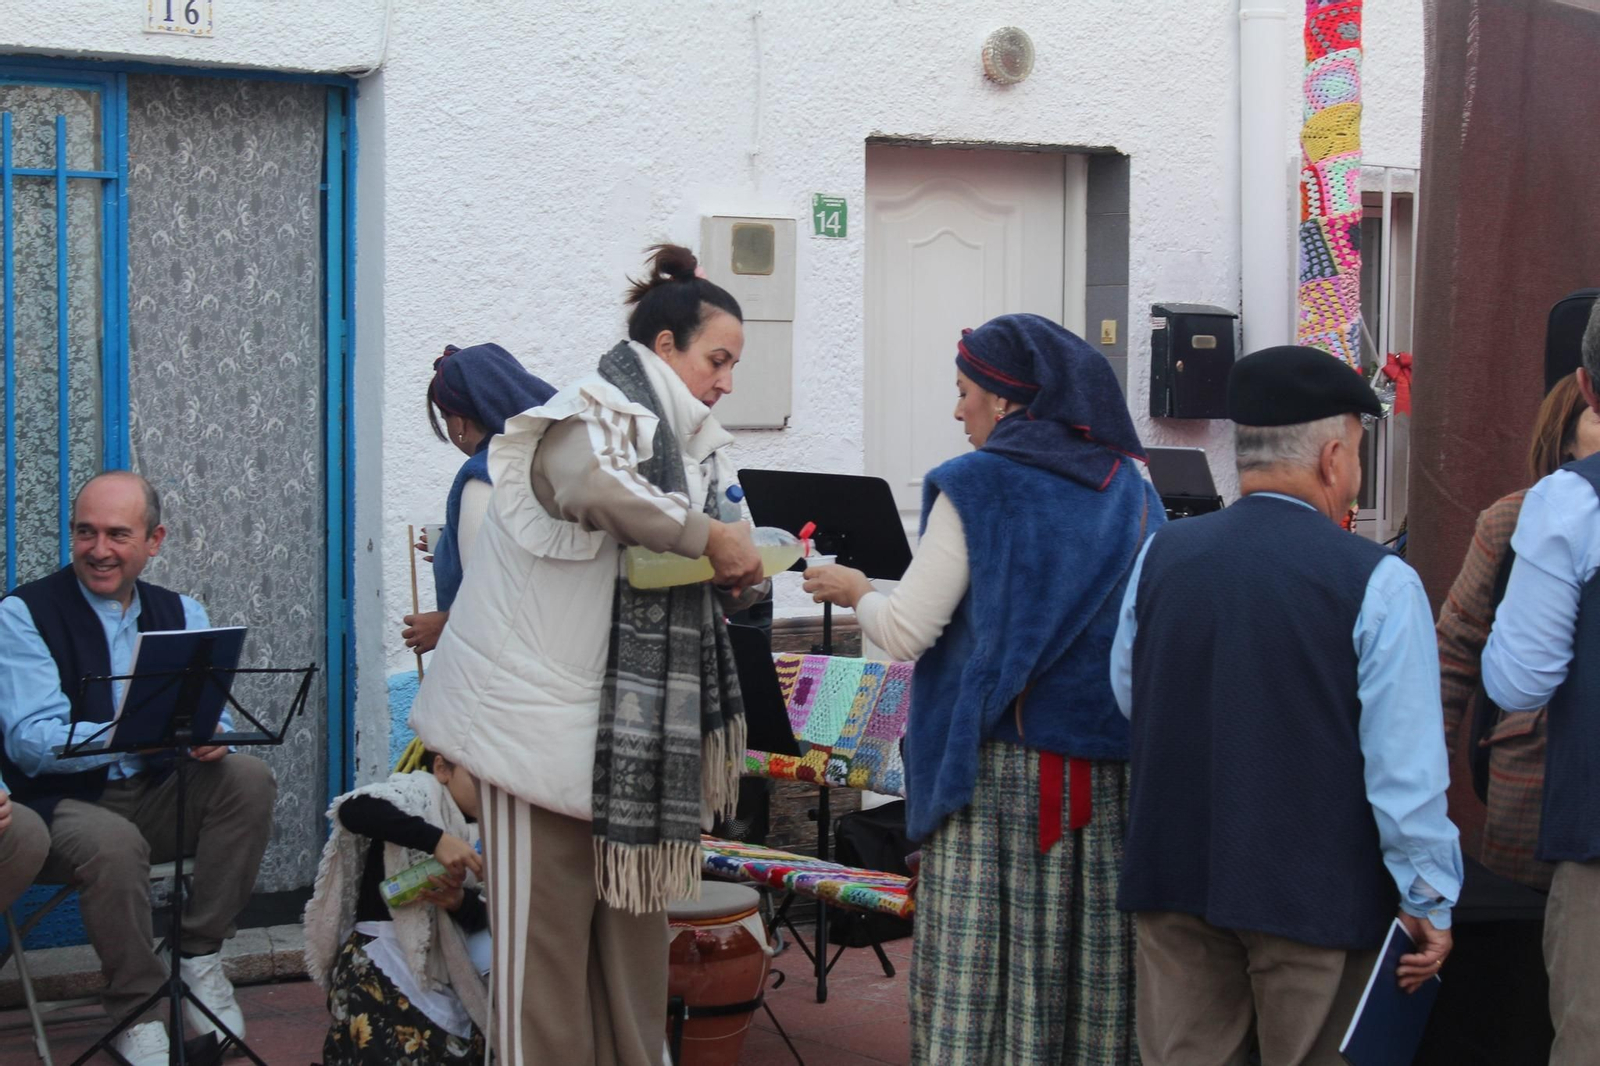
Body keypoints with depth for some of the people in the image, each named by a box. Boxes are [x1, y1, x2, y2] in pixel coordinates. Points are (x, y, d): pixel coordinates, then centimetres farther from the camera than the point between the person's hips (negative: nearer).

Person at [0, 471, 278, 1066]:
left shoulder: (180, 614, 9)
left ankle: (200, 956, -10)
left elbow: (210, 713, 2)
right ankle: (136, 1012, -16)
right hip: (59, 804, -5)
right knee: (115, 843, -36)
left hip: (154, 796, 5)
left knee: (248, 779, -21)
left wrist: (210, 736, -26)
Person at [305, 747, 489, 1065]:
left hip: (444, 964, 7)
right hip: (383, 962, -7)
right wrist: (436, 839, -38)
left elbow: (481, 917, 3)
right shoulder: (419, 792, -9)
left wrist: (460, 902, -21)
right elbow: (353, 810, -32)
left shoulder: (477, 832, 10)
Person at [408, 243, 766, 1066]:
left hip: (635, 720, 9)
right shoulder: (597, 414, -12)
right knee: (548, 921, -1)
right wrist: (707, 535, -26)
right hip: (547, 711, -8)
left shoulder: (686, 440, 15)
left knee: (632, 914, 13)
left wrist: (735, 577, 0)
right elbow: (589, 482, -36)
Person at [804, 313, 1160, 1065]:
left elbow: (906, 633, -8)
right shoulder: (1129, 491, 8)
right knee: (1092, 963, 7)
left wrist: (855, 591, 10)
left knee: (978, 968, 1)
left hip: (999, 763, -4)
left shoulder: (975, 488, -7)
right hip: (1107, 769, 5)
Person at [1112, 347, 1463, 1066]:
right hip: (1317, 891, -4)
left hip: (1174, 872, 4)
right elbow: (1406, 765, -14)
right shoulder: (1378, 583, -14)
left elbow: (1128, 701, 12)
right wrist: (1429, 900, -5)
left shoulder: (1162, 555, 0)